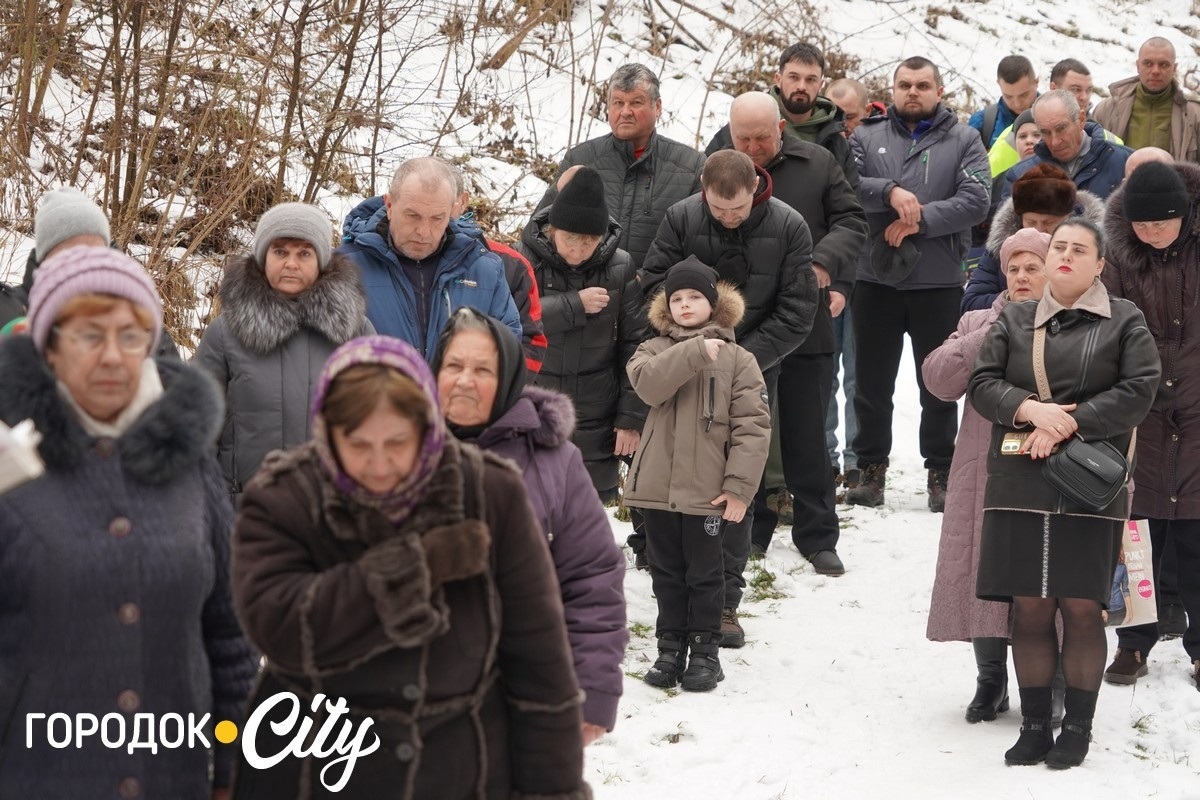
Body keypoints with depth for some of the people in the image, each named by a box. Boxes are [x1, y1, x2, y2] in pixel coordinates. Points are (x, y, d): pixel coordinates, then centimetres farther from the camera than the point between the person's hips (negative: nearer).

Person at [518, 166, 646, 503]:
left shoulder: (619, 267, -3)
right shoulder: (526, 259, -6)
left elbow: (635, 345, 1)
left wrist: (632, 416, -1)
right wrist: (574, 305, -23)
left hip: (596, 421, 1)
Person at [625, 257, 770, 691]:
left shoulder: (737, 359, -2)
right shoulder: (655, 350, 6)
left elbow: (753, 426, -6)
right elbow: (648, 383, -18)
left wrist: (740, 486, -13)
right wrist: (695, 352, -23)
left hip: (707, 490, -2)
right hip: (657, 485, 3)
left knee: (704, 574, 8)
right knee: (667, 573, 12)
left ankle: (705, 650, 20)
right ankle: (671, 647, 23)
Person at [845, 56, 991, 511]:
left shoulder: (963, 141, 6)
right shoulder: (868, 137, 10)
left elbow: (975, 201, -8)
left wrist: (919, 220, -16)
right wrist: (890, 191, -20)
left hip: (938, 284, -1)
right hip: (875, 280, 1)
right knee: (873, 383, 8)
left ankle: (940, 473, 15)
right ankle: (872, 468, 19)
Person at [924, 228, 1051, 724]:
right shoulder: (977, 325, 13)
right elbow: (939, 377, -2)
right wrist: (994, 335, -8)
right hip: (985, 475, 3)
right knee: (984, 575, 5)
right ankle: (991, 679, 21)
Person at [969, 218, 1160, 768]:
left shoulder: (1124, 321, 5)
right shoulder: (1013, 320, 13)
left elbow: (1138, 391, -5)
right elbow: (982, 383, 5)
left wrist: (1070, 422, -14)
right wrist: (1031, 410, -14)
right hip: (1020, 483, 2)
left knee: (1081, 607, -1)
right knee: (1030, 608, 3)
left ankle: (1078, 728, 10)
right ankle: (1034, 726, 13)